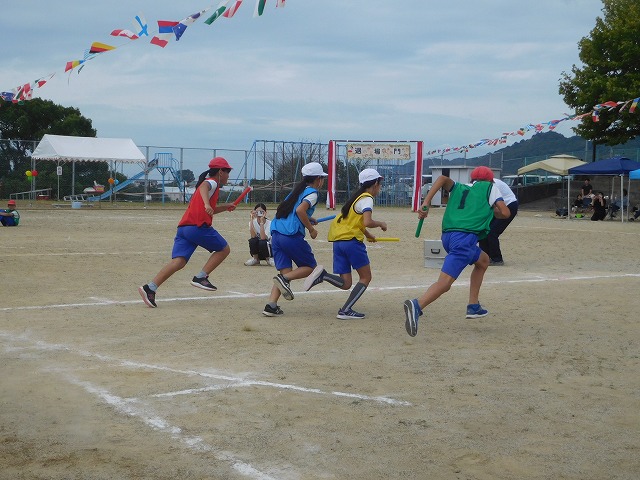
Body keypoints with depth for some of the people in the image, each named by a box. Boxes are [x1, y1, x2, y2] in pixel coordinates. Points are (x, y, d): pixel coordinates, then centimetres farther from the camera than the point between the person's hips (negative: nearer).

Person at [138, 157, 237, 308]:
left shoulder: (208, 183, 32)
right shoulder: (212, 182, 4)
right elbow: (203, 187, -22)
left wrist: (226, 207, 42)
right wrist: (207, 204, -40)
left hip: (183, 227, 8)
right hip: (199, 226, -8)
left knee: (178, 261, -6)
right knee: (224, 249, 10)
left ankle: (150, 288, -22)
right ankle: (201, 277, -1)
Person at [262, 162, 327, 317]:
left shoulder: (297, 190, 23)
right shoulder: (312, 193, -1)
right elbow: (300, 210, -17)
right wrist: (311, 229, -7)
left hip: (276, 234, 7)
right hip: (292, 236, -7)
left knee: (285, 271, 7)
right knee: (310, 266, 10)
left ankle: (271, 305, -9)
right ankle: (284, 279, -16)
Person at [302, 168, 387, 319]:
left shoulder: (357, 197, 22)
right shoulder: (367, 199, -6)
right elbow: (367, 222, -21)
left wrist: (369, 236, 43)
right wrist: (380, 224, -2)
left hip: (337, 241, 8)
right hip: (351, 240, -8)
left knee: (345, 283, 6)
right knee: (365, 277, 5)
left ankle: (322, 275, -20)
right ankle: (346, 310, -6)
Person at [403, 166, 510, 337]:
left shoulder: (459, 188, 28)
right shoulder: (490, 187, 17)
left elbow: (443, 178, 8)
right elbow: (505, 213, 6)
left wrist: (426, 203, 0)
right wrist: (491, 211, 28)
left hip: (448, 236, 7)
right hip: (465, 237, -7)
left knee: (483, 260, 32)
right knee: (445, 281, -21)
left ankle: (473, 306, 29)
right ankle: (417, 305, -46)